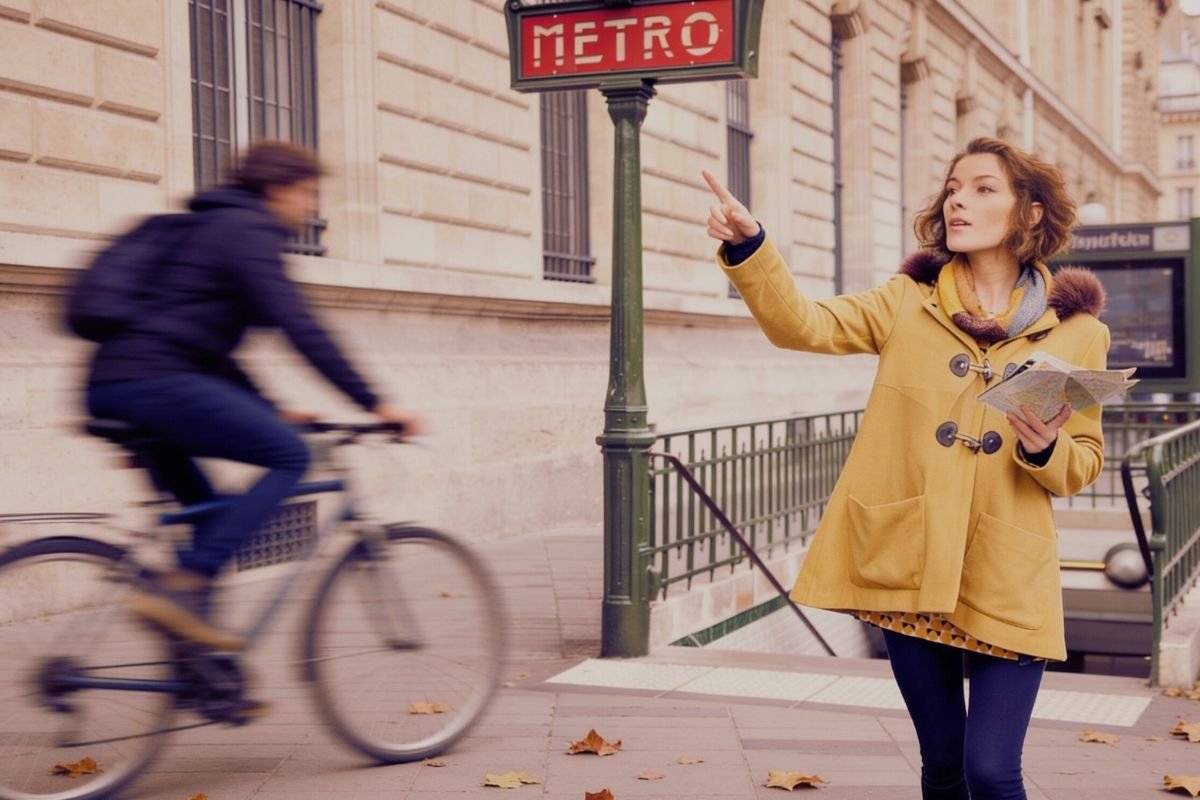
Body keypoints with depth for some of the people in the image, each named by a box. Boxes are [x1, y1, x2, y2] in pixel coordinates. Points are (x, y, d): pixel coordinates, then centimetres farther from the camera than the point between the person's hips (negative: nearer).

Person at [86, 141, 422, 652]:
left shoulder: (214, 227, 28)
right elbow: (300, 329, -14)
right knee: (290, 456, -7)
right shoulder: (247, 231, -3)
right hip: (155, 382, -10)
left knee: (207, 510, 19)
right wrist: (375, 405, -13)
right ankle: (180, 588, -15)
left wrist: (270, 413, 27)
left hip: (111, 391, 10)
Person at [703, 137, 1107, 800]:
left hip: (1008, 582, -2)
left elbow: (1085, 462, 8)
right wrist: (747, 246, -25)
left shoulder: (1076, 330, 2)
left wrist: (1045, 450, -15)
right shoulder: (908, 303, 6)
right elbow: (802, 324, -9)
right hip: (911, 567, 2)